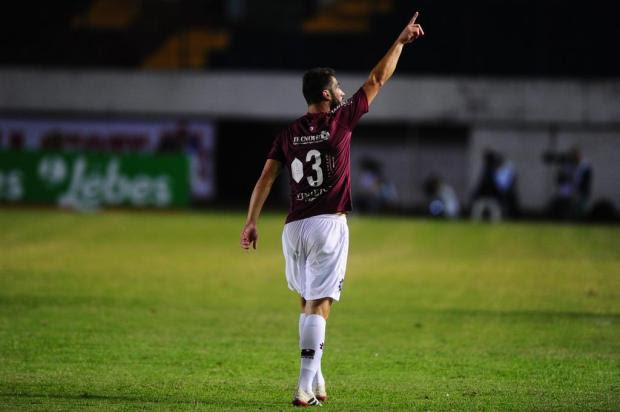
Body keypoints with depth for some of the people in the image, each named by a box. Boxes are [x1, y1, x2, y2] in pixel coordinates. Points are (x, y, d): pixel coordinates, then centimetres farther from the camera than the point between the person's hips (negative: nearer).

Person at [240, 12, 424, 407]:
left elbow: (267, 177, 1)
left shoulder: (288, 133, 7)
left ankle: (315, 377, 19)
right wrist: (401, 41, 14)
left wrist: (252, 222, 2)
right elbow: (378, 79, 4)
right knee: (319, 304, -8)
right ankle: (306, 386, -16)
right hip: (329, 225, -5)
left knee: (308, 301, 19)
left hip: (294, 227, 5)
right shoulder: (340, 121, -3)